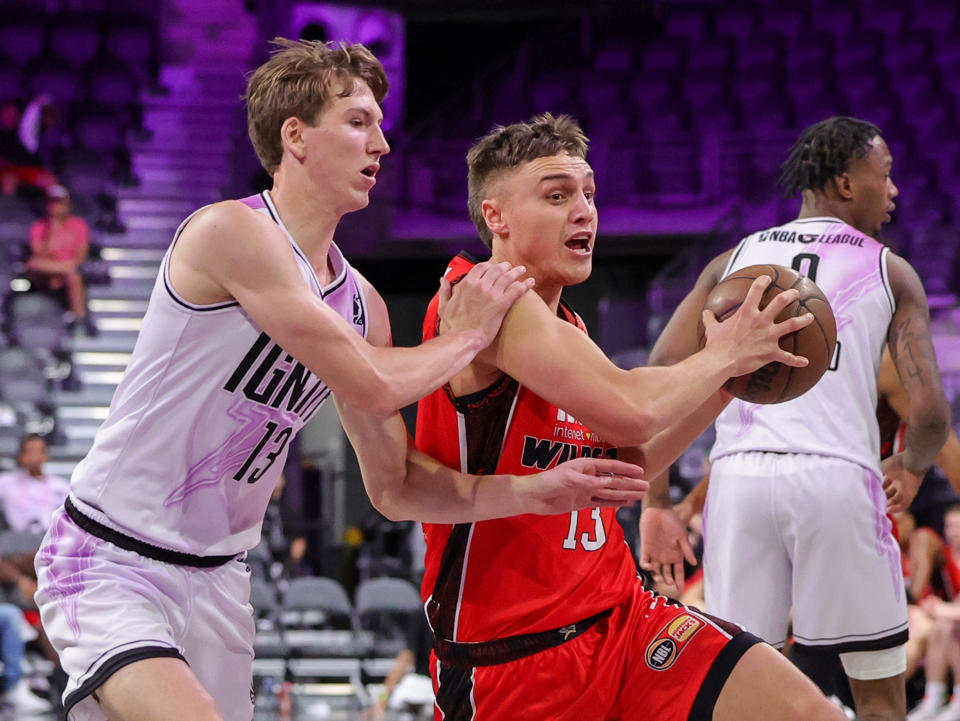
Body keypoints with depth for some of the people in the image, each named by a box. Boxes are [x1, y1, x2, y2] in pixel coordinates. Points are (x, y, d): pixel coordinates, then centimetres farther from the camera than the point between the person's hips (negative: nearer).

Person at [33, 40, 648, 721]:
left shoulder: (361, 302, 8)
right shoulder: (231, 231, -17)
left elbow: (394, 482, 11)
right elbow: (370, 386, -21)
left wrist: (532, 492, -1)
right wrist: (465, 337, -4)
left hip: (217, 580, 8)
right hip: (110, 562, -8)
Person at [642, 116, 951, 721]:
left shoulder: (734, 261, 16)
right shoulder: (890, 272, 8)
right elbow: (930, 412, -2)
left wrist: (655, 504, 8)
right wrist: (912, 467, 20)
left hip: (738, 477, 3)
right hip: (838, 478, -3)